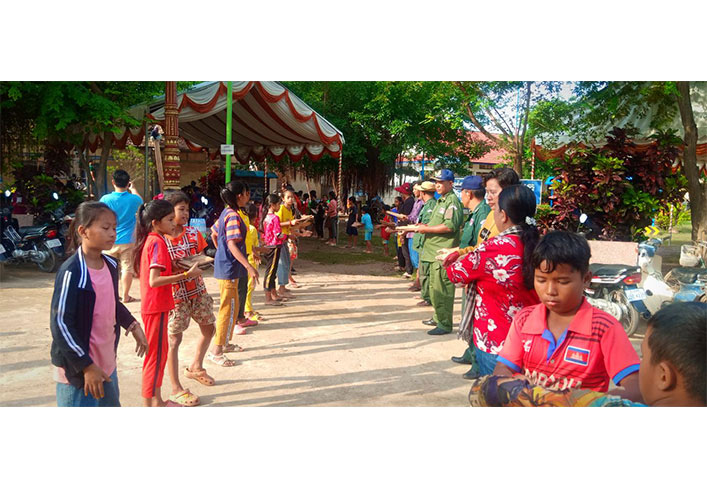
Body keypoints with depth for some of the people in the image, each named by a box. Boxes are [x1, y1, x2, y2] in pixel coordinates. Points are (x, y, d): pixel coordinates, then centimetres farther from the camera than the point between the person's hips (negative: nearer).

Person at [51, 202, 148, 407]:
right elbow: (60, 324, -21)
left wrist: (133, 326, 11)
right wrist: (87, 366, -20)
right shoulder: (72, 273, -21)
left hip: (107, 364, 8)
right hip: (78, 370, -8)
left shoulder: (110, 265, 2)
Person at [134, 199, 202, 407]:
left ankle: (157, 401, 29)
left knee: (160, 352, 18)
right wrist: (187, 275, -26)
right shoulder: (158, 242, -19)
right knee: (155, 356, -1)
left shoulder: (150, 240, 9)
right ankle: (148, 404, 8)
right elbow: (154, 281, -26)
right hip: (157, 306, -10)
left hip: (152, 305, 10)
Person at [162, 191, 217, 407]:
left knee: (208, 328, 17)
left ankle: (195, 367, 42)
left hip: (197, 290, 6)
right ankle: (176, 390, 13)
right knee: (174, 339, 0)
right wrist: (182, 269, -26)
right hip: (176, 295, -6)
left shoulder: (193, 233, 1)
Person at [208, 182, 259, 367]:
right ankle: (216, 351, 3)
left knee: (232, 306, 19)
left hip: (224, 264, 10)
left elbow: (214, 235, 20)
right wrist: (249, 267, -32)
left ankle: (225, 343, 31)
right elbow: (232, 244, -27)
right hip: (229, 268, -10)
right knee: (228, 308, -4)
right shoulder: (234, 216, -19)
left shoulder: (226, 213, 11)